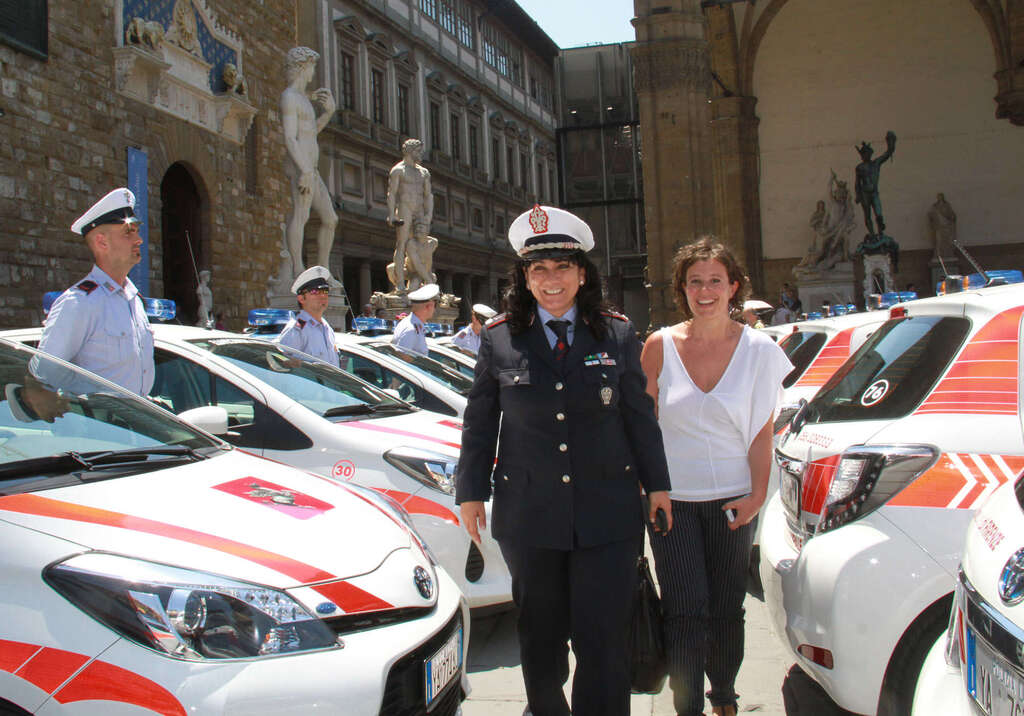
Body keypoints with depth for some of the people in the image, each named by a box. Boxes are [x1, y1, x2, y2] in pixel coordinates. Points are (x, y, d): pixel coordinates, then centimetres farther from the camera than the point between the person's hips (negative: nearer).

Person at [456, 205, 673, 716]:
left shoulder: (618, 334, 3)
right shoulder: (499, 339, 2)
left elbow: (640, 415, 8)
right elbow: (479, 422, 7)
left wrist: (657, 484, 9)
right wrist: (471, 492, 7)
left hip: (607, 513, -1)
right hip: (528, 515, 1)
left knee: (604, 639, -1)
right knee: (541, 632, 16)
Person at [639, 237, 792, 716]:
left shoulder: (758, 350, -1)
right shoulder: (660, 346, -2)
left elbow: (761, 432, 2)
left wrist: (758, 494, -6)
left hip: (732, 500, 1)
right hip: (672, 498, -1)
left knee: (727, 610, 13)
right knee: (687, 611, -5)